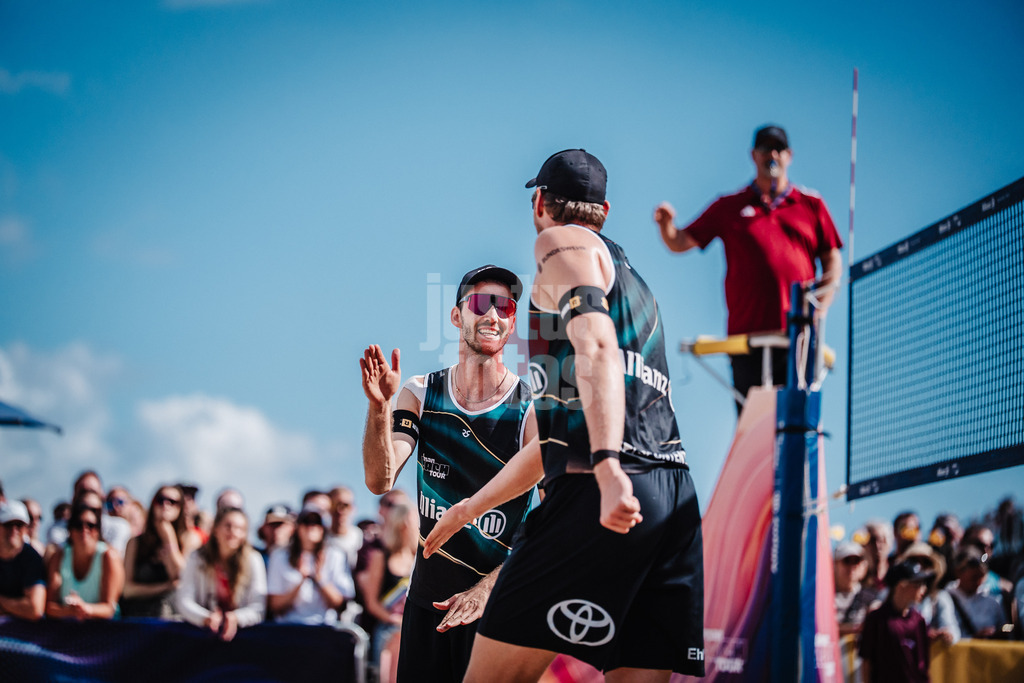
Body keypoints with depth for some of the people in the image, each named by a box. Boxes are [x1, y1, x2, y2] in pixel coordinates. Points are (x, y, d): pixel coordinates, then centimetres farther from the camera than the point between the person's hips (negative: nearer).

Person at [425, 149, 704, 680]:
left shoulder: (562, 242, 8)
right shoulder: (626, 277, 34)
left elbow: (596, 347, -14)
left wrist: (607, 468, -28)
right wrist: (469, 509, 48)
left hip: (601, 494, -8)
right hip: (676, 495, 8)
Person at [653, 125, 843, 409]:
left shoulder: (811, 204, 15)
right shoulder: (729, 207, 13)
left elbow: (832, 257, 17)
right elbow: (680, 242, 13)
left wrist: (829, 286, -2)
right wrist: (666, 225, -8)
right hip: (747, 333, 0)